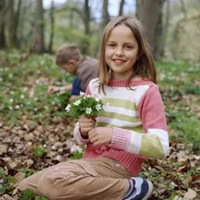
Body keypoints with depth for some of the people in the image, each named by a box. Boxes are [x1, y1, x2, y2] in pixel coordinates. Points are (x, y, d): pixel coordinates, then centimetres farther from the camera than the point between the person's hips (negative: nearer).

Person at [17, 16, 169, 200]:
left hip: (116, 166, -7)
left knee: (51, 182, -29)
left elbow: (160, 147, -17)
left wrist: (114, 135, -27)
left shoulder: (147, 91, -10)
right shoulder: (94, 87, 7)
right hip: (90, 162, 7)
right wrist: (83, 131, -7)